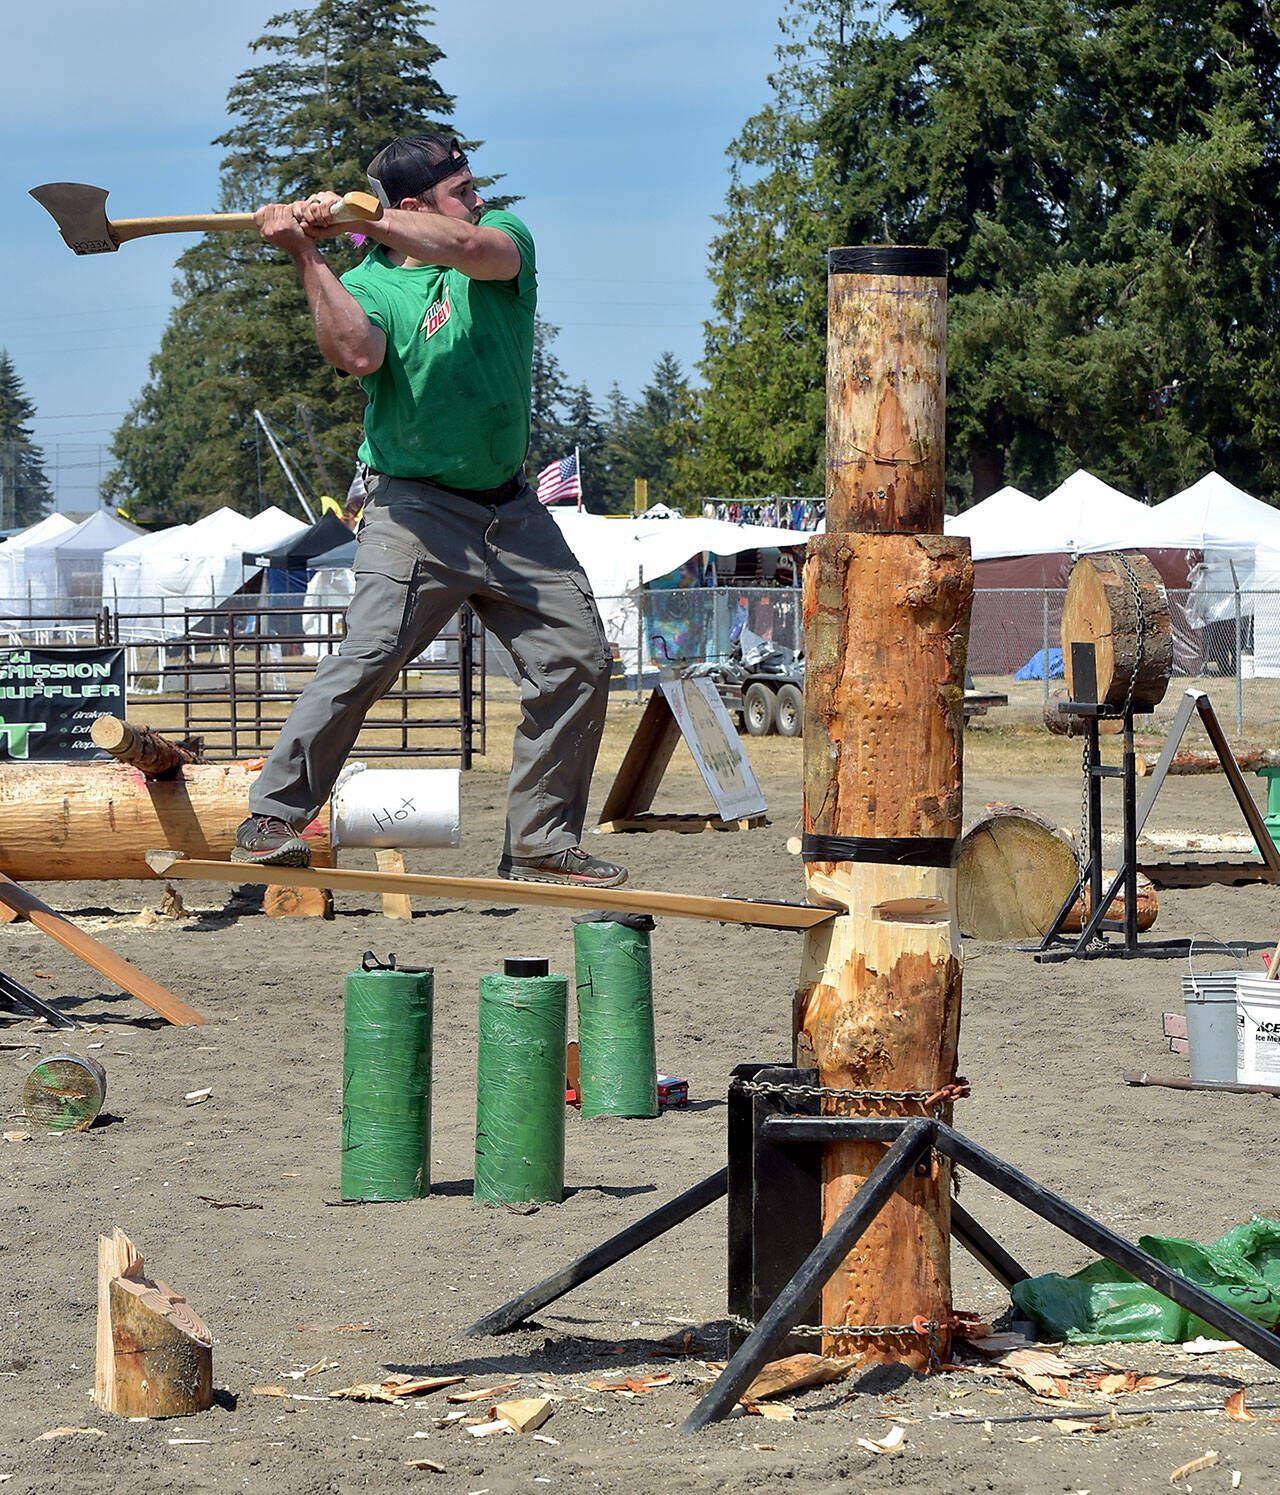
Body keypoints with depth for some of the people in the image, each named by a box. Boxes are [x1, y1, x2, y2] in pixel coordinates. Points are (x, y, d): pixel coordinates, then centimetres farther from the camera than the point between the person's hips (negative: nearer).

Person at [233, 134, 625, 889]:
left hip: (512, 508, 5)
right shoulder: (367, 284, -5)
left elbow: (473, 248, -20)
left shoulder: (505, 235, 5)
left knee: (579, 660, 3)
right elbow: (356, 354, -28)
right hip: (419, 509, -5)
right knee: (369, 657, -19)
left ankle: (541, 843, 11)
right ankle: (271, 818, -13)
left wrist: (357, 218, -25)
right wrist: (308, 254, -30)